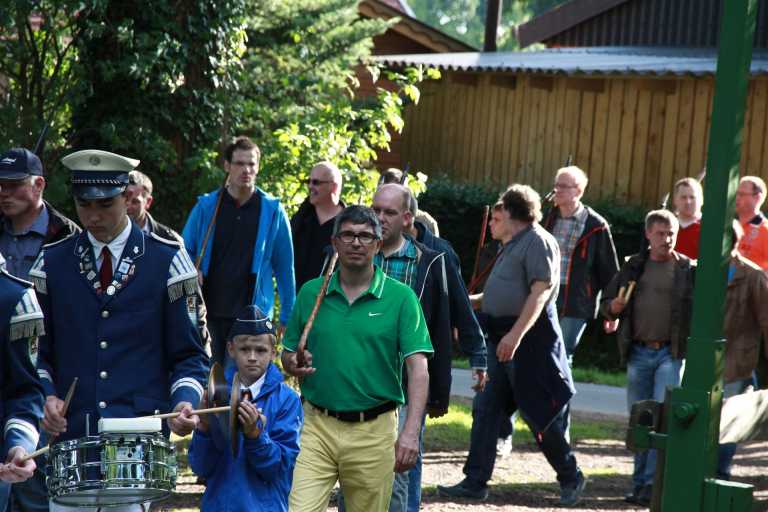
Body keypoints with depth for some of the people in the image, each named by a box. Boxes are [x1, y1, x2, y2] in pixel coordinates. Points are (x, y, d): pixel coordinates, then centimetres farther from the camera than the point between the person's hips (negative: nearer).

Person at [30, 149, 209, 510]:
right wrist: (46, 396, -5)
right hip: (70, 432, 2)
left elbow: (189, 354, 5)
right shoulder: (52, 263, 9)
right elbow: (39, 350, 14)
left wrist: (185, 401, -13)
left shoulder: (166, 260, 4)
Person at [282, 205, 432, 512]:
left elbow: (418, 368, -7)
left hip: (374, 432, -1)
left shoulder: (400, 297, -1)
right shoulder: (310, 293, 7)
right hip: (317, 427, 1)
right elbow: (287, 354, 16)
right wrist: (293, 364, -10)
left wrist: (410, 433, -18)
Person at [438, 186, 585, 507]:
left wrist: (516, 334, -28)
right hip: (503, 338, 9)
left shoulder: (537, 241, -11)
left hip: (529, 337, -9)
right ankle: (475, 482, 8)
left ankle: (570, 478, 12)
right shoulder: (511, 247, 19)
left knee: (538, 414, -3)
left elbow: (540, 292, -20)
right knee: (486, 409, 5)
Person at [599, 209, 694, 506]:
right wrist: (614, 307, -7)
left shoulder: (688, 270, 1)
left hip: (671, 353, -4)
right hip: (638, 353, 4)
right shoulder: (633, 267, 11)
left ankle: (652, 483, -8)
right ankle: (640, 481, 17)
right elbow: (606, 303, 15)